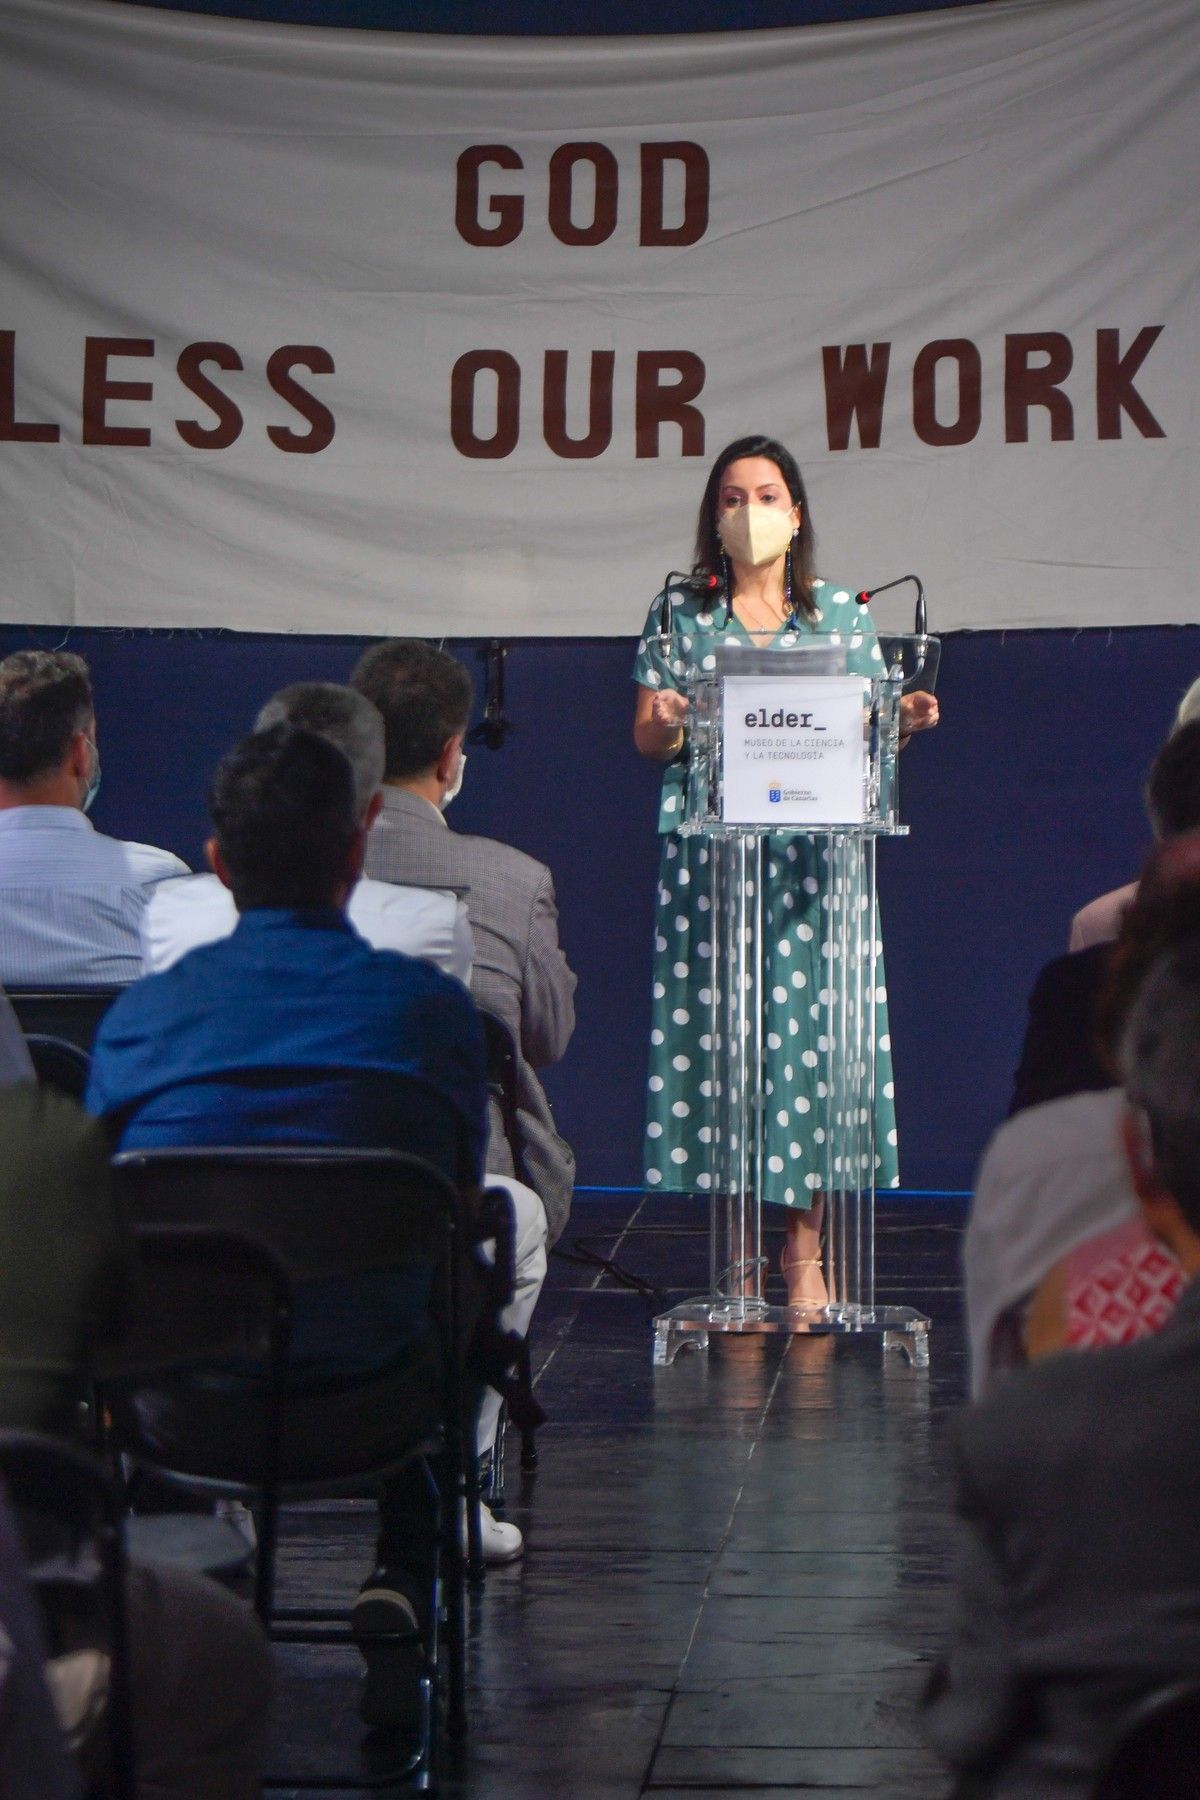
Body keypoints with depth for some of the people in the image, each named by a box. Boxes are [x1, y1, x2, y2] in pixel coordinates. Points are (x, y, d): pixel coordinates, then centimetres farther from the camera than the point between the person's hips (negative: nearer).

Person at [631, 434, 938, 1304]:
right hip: (709, 852, 0)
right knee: (714, 1028, -2)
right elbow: (645, 740, 6)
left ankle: (805, 1249, 7)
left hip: (813, 850, 0)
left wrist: (903, 720, -11)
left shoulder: (841, 611, 10)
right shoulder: (679, 612, 9)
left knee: (808, 1024, -3)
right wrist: (668, 723, -15)